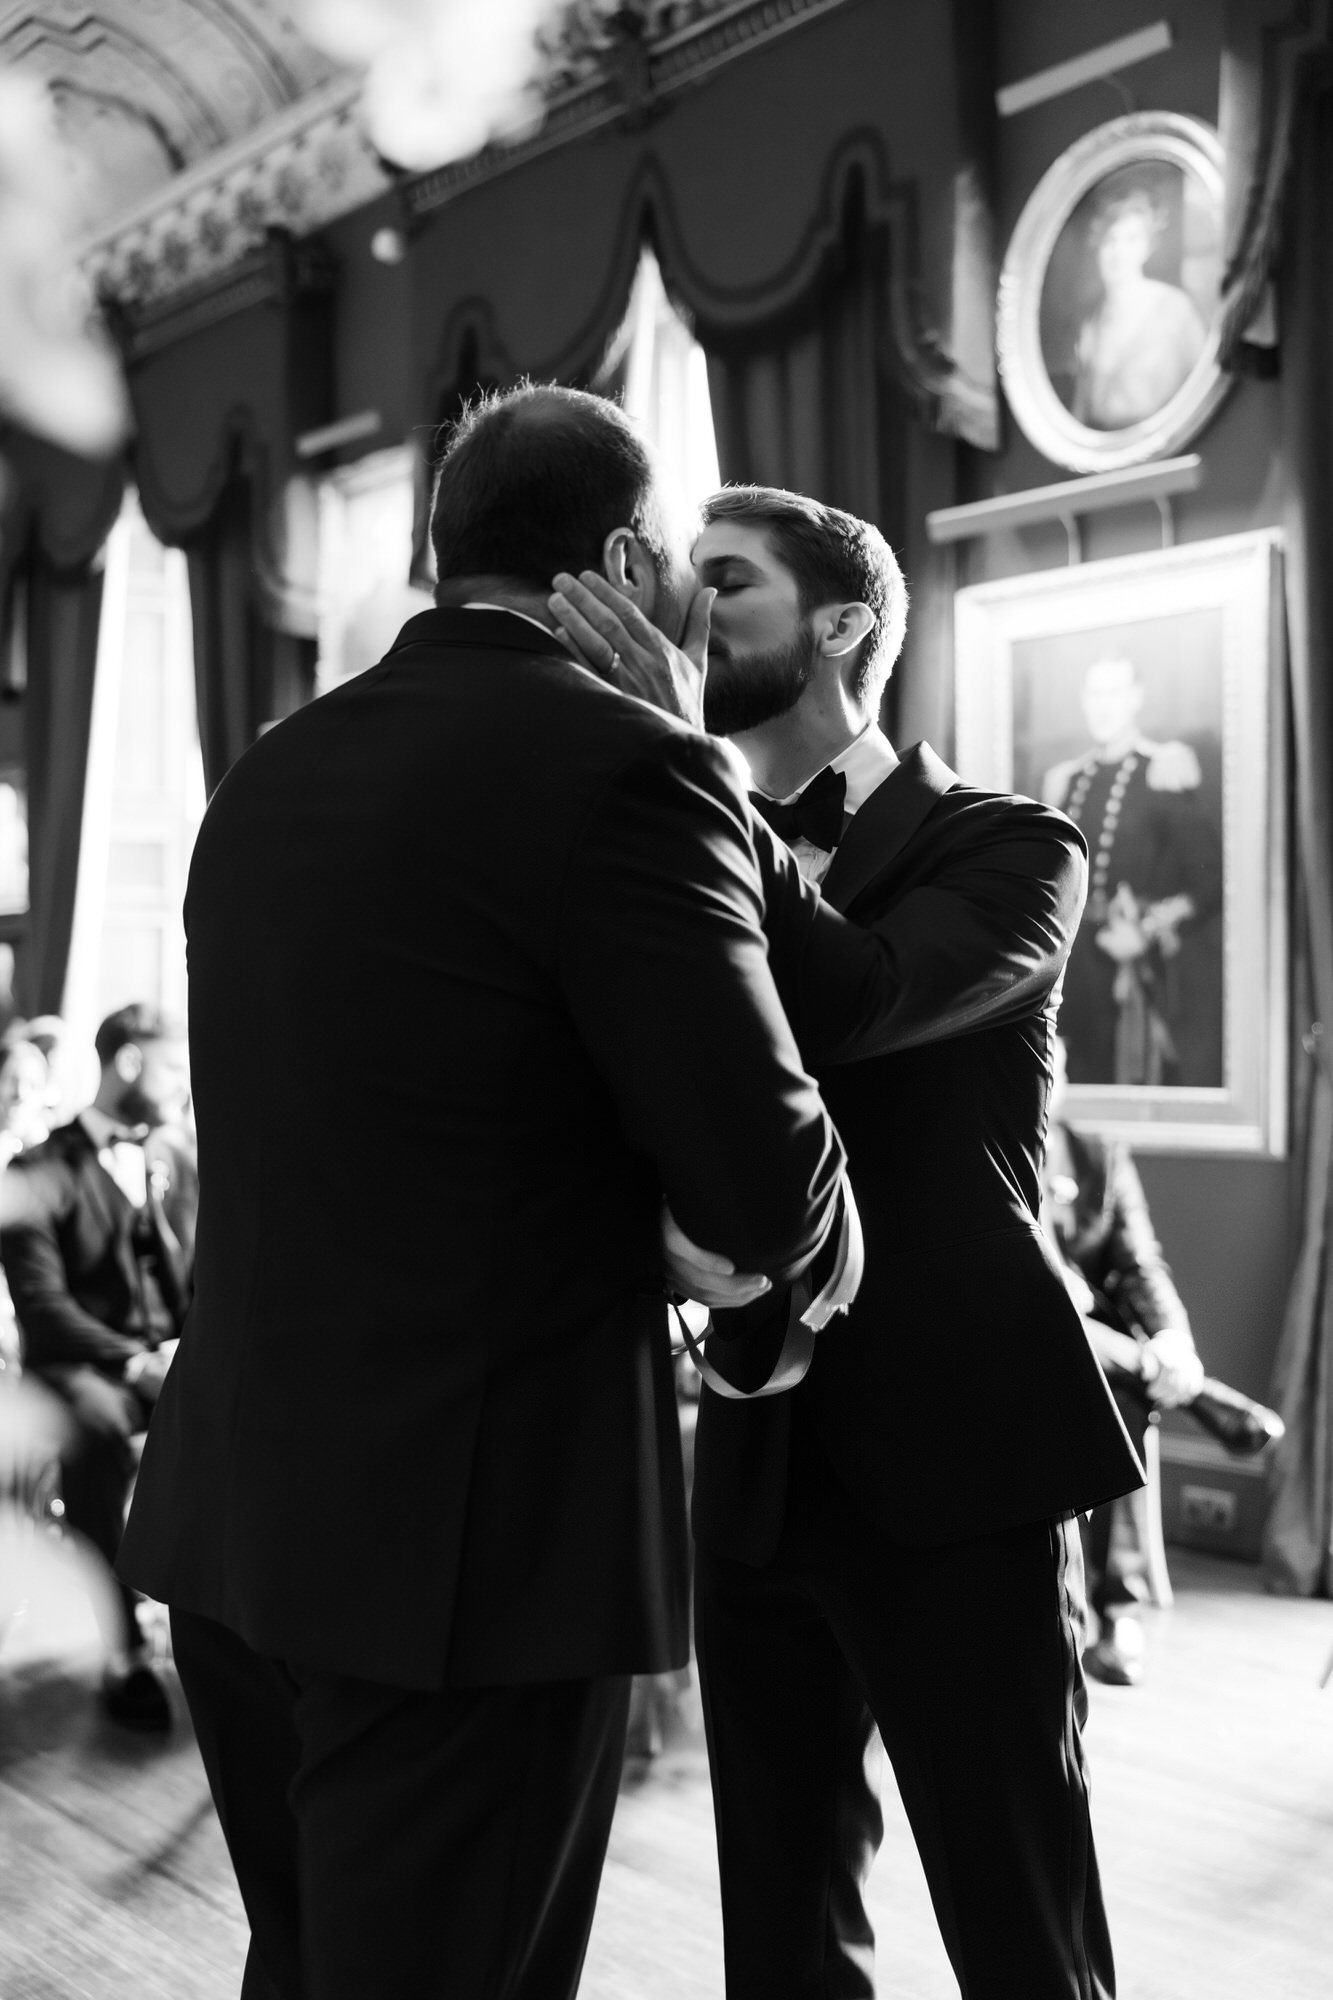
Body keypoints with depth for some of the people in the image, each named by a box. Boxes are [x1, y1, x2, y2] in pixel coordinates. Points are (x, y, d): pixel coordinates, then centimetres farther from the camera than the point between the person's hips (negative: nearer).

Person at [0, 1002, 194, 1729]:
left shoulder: (180, 1166, 13)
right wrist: (134, 1361, -25)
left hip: (173, 1362, 4)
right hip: (79, 1366, -4)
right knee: (99, 1422, -39)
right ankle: (123, 1649, -32)